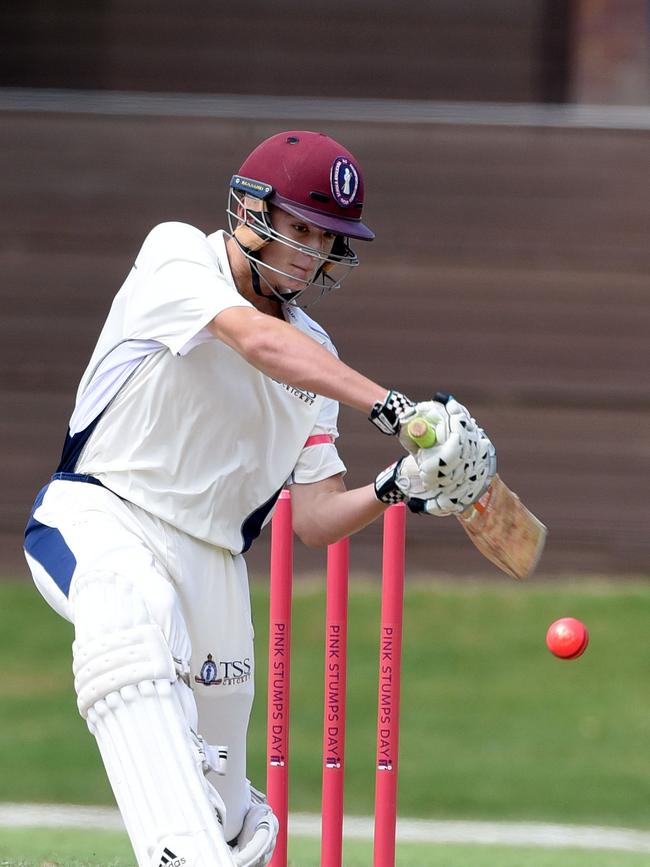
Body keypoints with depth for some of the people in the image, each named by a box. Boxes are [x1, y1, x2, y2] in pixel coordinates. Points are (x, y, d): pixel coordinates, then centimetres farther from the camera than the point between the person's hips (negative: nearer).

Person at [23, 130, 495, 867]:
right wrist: (393, 409, -35)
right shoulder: (175, 254, -4)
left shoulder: (312, 352, 13)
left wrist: (396, 489, -12)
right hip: (99, 519, -7)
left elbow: (313, 519, 9)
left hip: (211, 562, 7)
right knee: (135, 616, -42)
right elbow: (256, 340, -24)